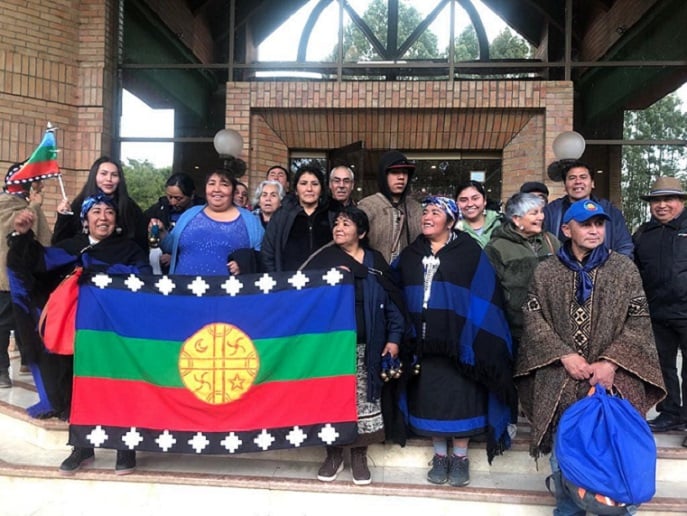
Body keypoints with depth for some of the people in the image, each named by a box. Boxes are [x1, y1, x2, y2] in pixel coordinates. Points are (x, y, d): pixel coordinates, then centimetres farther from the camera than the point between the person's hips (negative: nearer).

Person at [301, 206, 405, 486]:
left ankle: (359, 456, 21)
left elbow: (393, 300, 5)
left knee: (362, 401, 5)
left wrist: (394, 337, -1)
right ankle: (334, 454, 22)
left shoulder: (376, 261, 5)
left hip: (365, 346, 1)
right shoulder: (324, 257, 3)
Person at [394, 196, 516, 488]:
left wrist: (476, 339, -13)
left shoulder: (470, 252, -3)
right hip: (423, 342, 3)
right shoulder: (410, 255, 10)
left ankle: (460, 458, 18)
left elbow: (484, 297, -7)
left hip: (458, 340, -3)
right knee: (430, 397, 8)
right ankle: (440, 456, 22)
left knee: (460, 398, 2)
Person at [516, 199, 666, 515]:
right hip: (559, 381, 1)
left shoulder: (624, 269, 4)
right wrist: (565, 355, -12)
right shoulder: (545, 271, 5)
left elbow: (639, 321, 1)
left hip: (614, 380, 0)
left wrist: (611, 361, -11)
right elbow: (533, 317, 0)